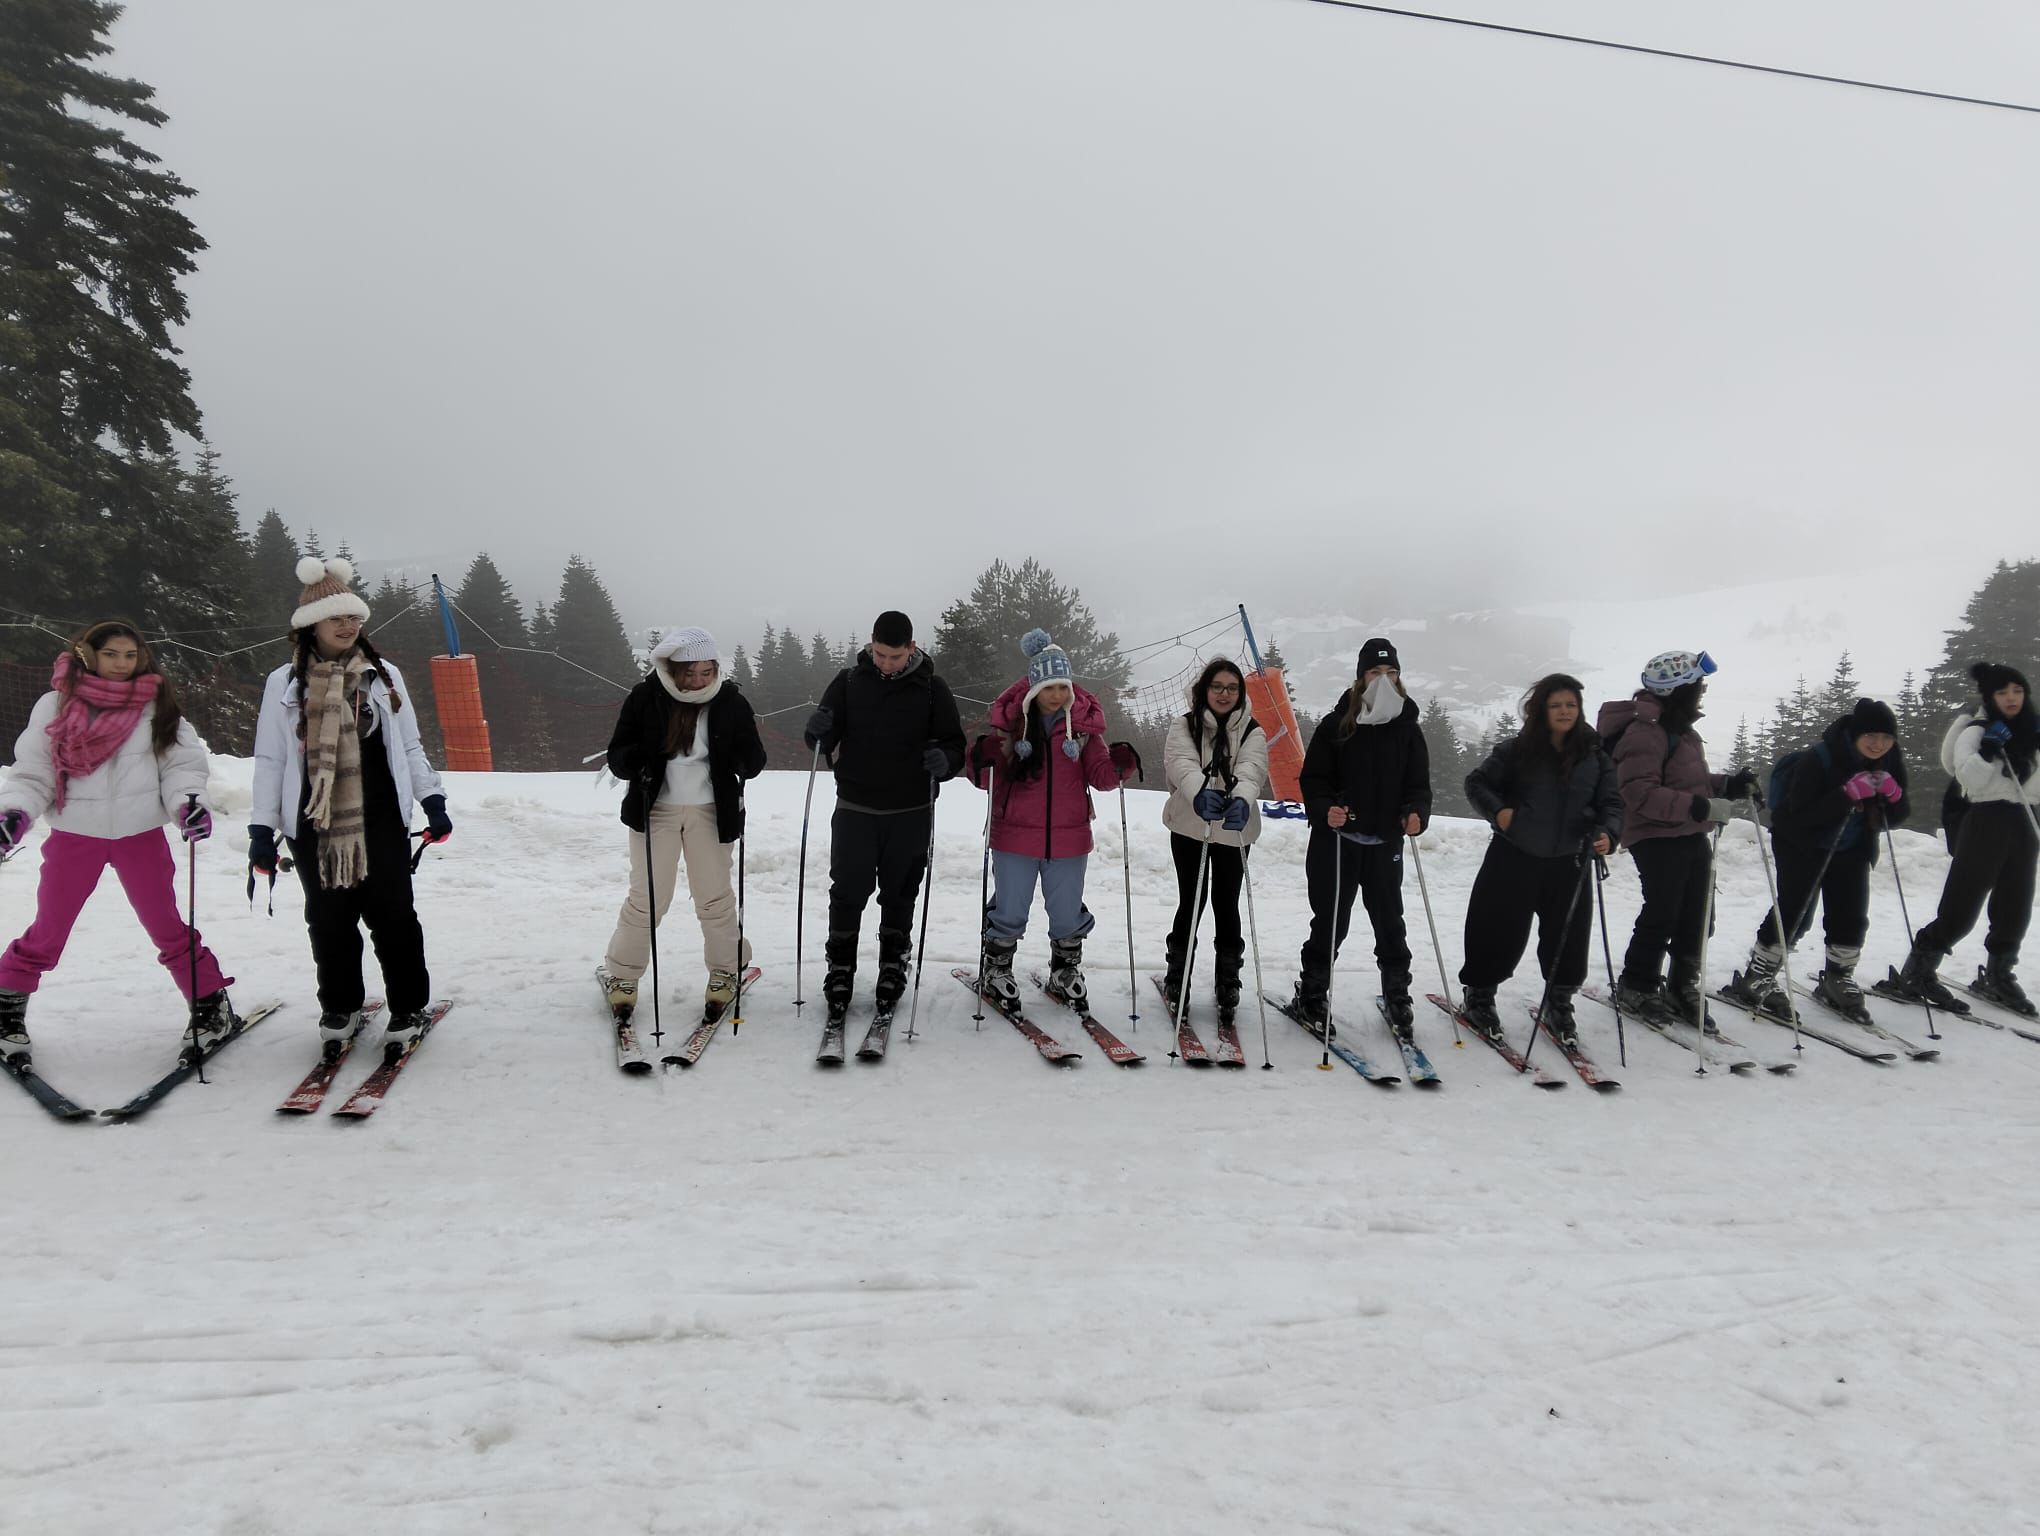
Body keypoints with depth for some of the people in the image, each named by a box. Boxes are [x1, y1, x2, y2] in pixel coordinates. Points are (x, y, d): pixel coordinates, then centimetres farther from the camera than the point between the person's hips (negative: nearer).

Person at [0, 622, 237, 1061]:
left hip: (140, 835, 0)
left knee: (167, 927, 7)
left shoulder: (158, 706, -1)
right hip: (74, 835, 1)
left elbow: (181, 764, -2)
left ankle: (210, 1006, 17)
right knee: (47, 931, 11)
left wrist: (188, 800, -20)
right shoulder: (55, 705, -1)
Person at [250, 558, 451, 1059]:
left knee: (392, 915, 1)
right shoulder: (284, 684, 3)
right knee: (330, 919, 7)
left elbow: (409, 747, 12)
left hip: (381, 820, 0)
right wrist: (262, 828, 0)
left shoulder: (384, 676, 7)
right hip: (314, 825, 0)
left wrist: (432, 798, 3)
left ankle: (408, 1008, 14)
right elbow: (270, 759, 4)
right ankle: (340, 1009, 25)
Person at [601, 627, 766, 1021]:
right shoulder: (645, 698, -9)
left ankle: (726, 971, 29)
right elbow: (617, 754, -4)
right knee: (646, 897, 5)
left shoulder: (730, 703, -7)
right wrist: (634, 761, -27)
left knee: (715, 896, 9)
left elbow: (753, 764, -1)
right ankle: (622, 975, 23)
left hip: (710, 811, 1)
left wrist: (747, 756, -25)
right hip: (656, 809, 0)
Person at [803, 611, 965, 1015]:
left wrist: (944, 760, -21)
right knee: (847, 892, 1)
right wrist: (818, 729, -19)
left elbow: (955, 744, 2)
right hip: (855, 808, 0)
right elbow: (823, 740, 5)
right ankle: (840, 967, 15)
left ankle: (893, 966, 26)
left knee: (899, 895, 11)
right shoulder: (849, 681, 2)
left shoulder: (931, 688, 0)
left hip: (910, 813, 0)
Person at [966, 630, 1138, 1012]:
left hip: (1068, 837, 2)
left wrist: (1119, 765, -24)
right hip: (1015, 836, -1)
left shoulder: (1085, 722, -2)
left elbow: (1100, 776, -3)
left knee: (1068, 915, 15)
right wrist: (983, 759, -27)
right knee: (1010, 912, 9)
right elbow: (988, 778, -5)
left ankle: (1066, 970, 40)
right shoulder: (1010, 720, -6)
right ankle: (996, 972, 33)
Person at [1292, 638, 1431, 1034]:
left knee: (1390, 923, 9)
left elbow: (1418, 783, 7)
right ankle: (1311, 995, 21)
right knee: (1330, 922, 6)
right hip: (1337, 839, -2)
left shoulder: (1407, 728, 4)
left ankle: (1397, 997, 25)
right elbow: (1313, 778, -3)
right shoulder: (1336, 725, -4)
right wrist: (1324, 810, -22)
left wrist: (1417, 814, -13)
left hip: (1386, 843, 2)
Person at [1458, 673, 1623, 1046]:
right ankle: (1479, 995, 27)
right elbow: (1477, 782, 3)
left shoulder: (1595, 757, 2)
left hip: (1567, 864, 2)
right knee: (1501, 934, 5)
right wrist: (1497, 809, -15)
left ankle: (1559, 1004, 29)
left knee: (1568, 938, 6)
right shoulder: (1517, 750, -5)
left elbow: (1612, 803, 3)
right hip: (1514, 859, -2)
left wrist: (1607, 834, -16)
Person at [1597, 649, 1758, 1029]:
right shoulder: (1645, 731, -17)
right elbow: (1640, 793, -25)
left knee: (1695, 917, 12)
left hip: (1690, 837, 10)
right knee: (1662, 916, -3)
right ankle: (1636, 989, 11)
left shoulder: (1680, 728, 15)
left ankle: (1683, 989, 23)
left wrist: (1728, 785, 6)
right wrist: (1699, 807, -30)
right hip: (1657, 838, -10)